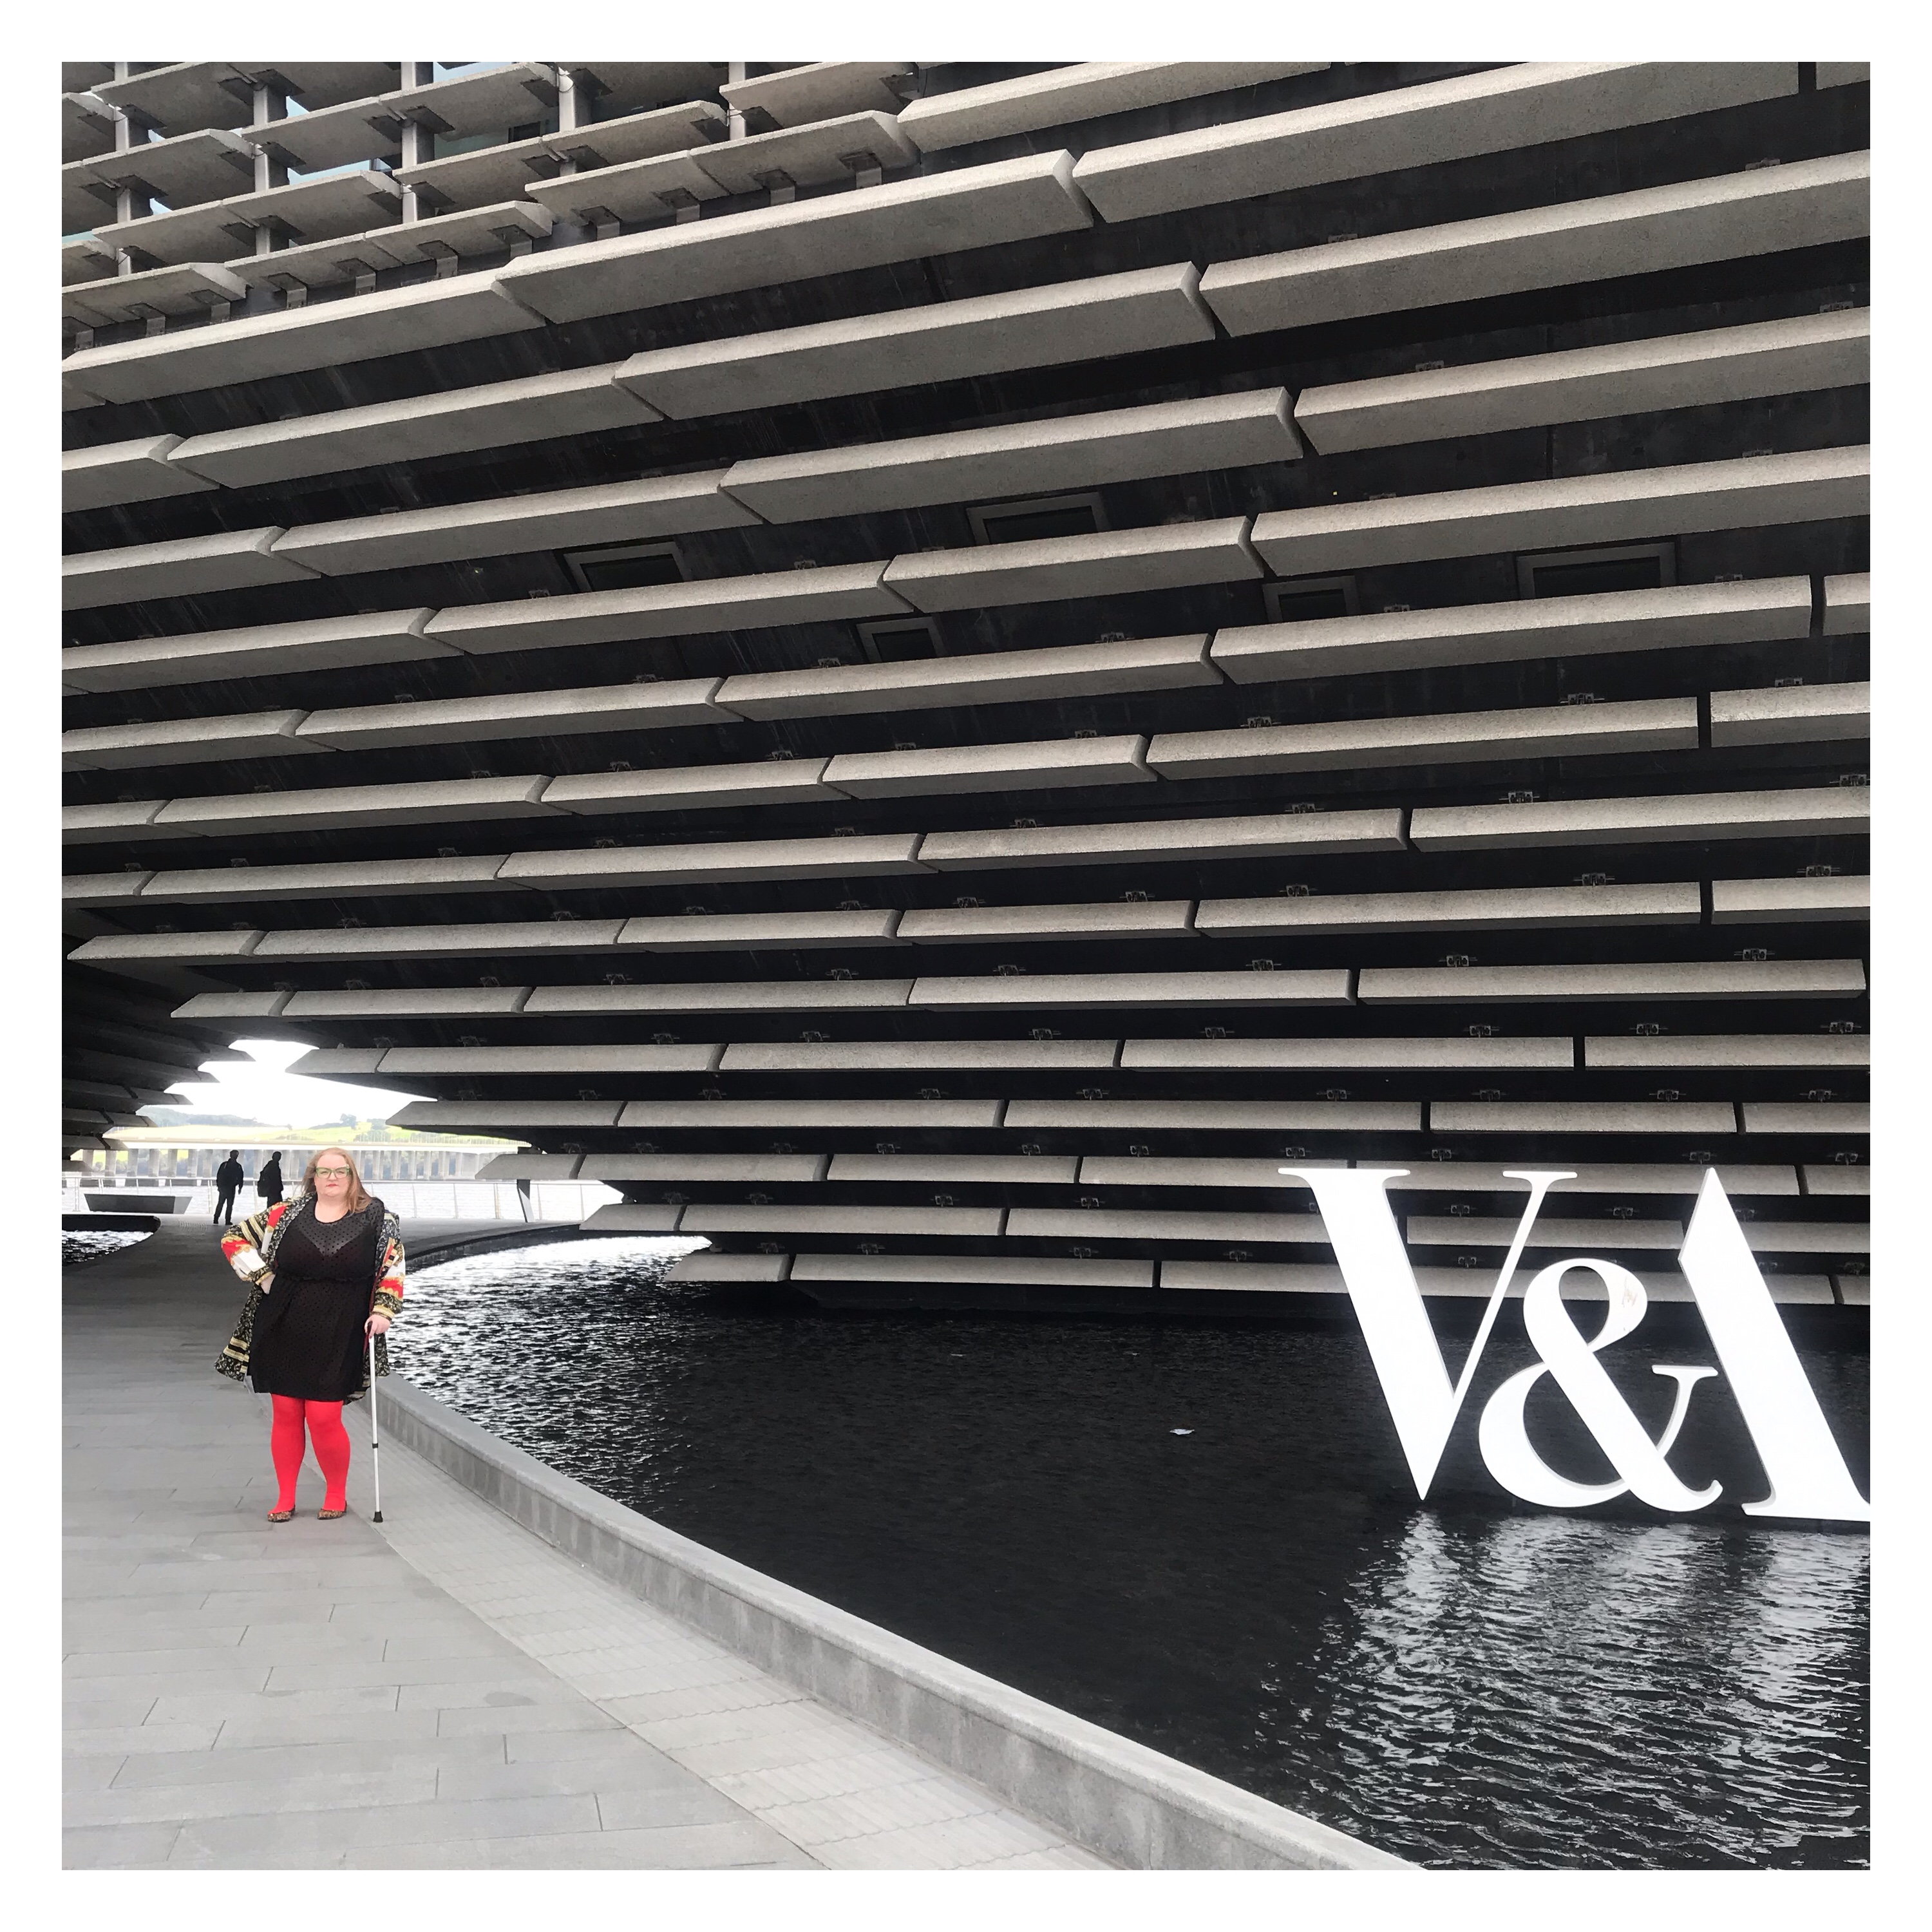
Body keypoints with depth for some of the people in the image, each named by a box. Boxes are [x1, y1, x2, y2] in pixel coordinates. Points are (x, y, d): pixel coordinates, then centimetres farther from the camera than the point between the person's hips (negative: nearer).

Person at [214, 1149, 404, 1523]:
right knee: (286, 1414, 8)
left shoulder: (377, 1219, 1)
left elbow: (393, 1268, 5)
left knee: (324, 1418, -5)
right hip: (282, 1332, 2)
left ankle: (337, 1495, 15)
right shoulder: (286, 1214, 3)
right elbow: (234, 1239, 9)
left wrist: (383, 1311, -6)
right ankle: (285, 1499, 21)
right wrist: (264, 1279, 0)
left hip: (337, 1338, -2)